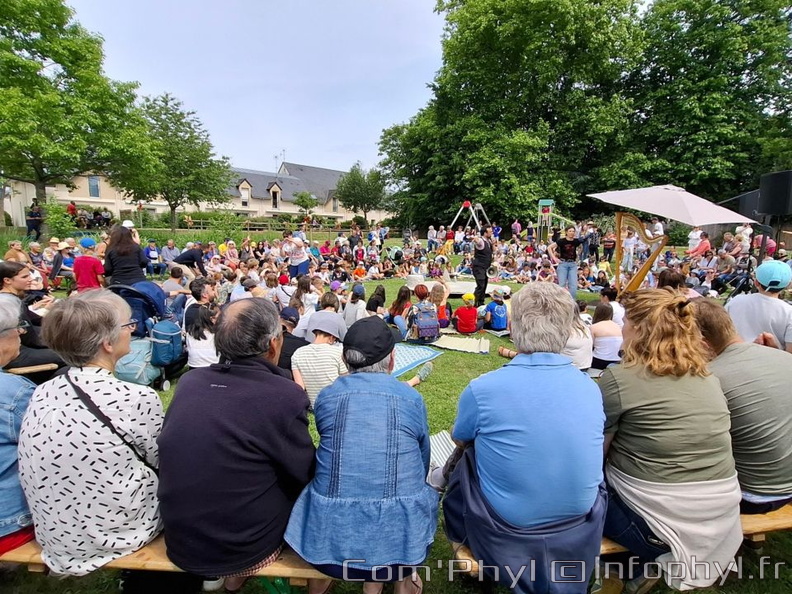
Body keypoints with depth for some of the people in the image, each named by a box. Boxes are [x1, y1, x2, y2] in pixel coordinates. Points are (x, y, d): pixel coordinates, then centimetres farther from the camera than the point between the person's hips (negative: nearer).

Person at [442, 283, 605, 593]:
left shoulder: (483, 389, -22)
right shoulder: (590, 388, -10)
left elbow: (460, 438, 0)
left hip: (507, 530, -3)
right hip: (581, 527, 4)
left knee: (462, 457, 21)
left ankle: (462, 541, 44)